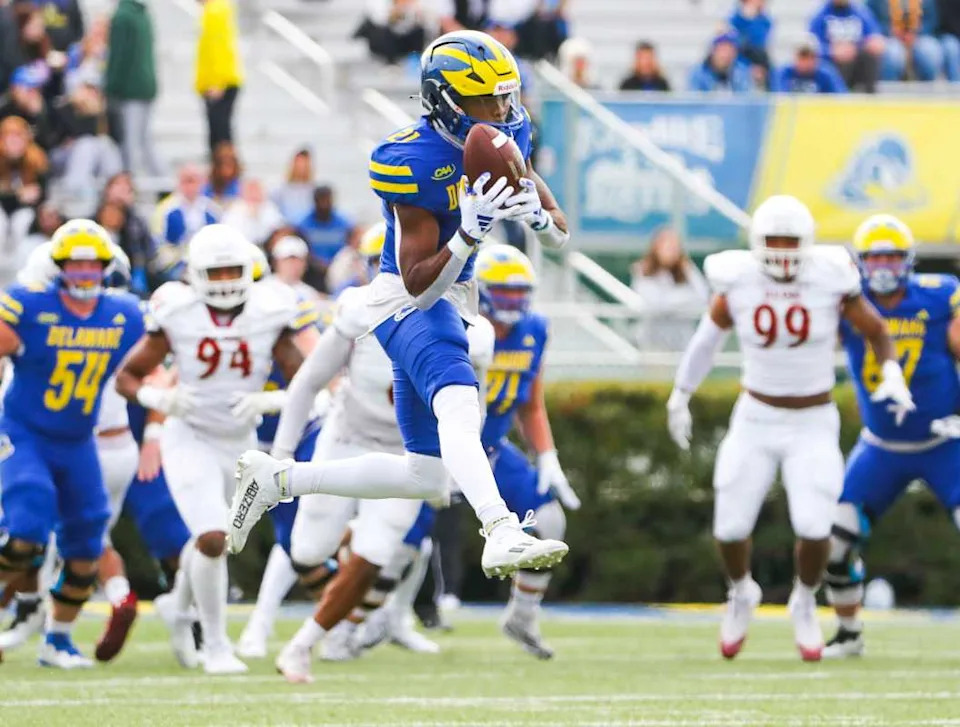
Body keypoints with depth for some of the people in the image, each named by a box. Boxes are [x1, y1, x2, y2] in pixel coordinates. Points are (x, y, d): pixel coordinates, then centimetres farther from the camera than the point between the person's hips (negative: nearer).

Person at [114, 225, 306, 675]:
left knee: (209, 539, 18)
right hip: (190, 438, -4)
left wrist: (267, 401, -26)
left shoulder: (270, 316, -9)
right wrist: (157, 398, -25)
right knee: (212, 539, -18)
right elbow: (127, 375, -5)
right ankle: (215, 645, -3)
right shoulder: (178, 316, -13)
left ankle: (180, 612, 47)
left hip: (241, 443, 4)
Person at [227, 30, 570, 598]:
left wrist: (539, 214, -15)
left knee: (427, 477, 13)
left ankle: (275, 479, 22)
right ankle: (501, 535, -60)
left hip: (450, 301, 9)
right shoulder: (416, 162, -21)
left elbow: (561, 235, 8)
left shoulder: (505, 135, 1)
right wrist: (470, 234, -38)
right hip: (408, 303, -9)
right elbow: (419, 284, -23)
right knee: (459, 398, -40)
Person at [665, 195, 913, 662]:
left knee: (814, 526, -16)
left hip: (813, 426, -1)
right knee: (730, 526, -3)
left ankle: (805, 603, 17)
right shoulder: (739, 282, -11)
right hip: (755, 421, 1)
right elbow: (710, 334, 7)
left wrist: (891, 374, -18)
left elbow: (875, 330, 0)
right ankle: (741, 593, 32)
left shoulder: (830, 280, -15)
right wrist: (680, 396, 15)